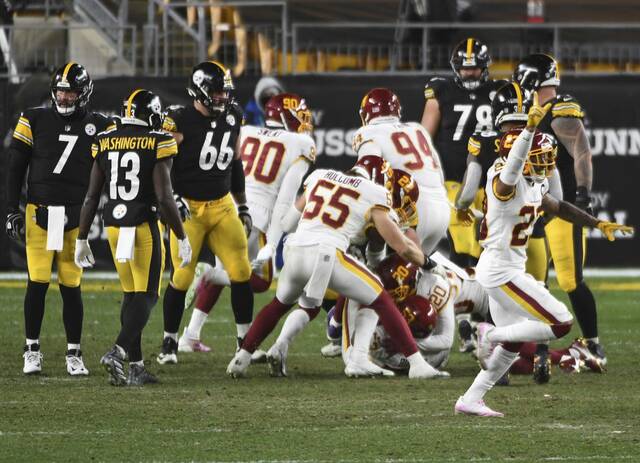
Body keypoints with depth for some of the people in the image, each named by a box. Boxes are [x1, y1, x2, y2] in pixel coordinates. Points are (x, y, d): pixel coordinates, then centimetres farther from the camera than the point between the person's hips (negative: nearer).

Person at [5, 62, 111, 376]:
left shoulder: (98, 127, 5)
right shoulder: (34, 120, 2)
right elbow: (15, 169, 4)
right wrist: (12, 211, -1)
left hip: (77, 217, 1)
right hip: (38, 215, -1)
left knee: (71, 286, 2)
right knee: (37, 283, -4)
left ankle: (74, 355, 10)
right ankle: (32, 350, 7)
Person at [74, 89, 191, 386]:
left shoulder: (105, 142, 5)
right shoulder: (157, 144, -9)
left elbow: (92, 197, 7)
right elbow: (164, 198, -13)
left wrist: (81, 240, 13)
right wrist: (182, 239, -6)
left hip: (113, 226, 5)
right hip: (144, 227, -5)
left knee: (131, 294, 15)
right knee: (146, 296, 1)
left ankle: (136, 368, 13)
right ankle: (118, 353, -18)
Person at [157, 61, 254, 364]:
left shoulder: (231, 118, 5)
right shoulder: (180, 122, -14)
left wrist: (243, 207, 18)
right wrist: (173, 199, -21)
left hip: (222, 205, 5)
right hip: (188, 208, -5)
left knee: (241, 271, -2)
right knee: (182, 277, -5)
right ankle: (169, 343, 11)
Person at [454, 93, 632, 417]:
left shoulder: (532, 185, 10)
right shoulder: (506, 182, -19)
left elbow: (558, 208, 25)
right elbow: (514, 161, -41)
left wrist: (598, 224, 28)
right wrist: (531, 127, -56)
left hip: (505, 270, 10)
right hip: (501, 271, -10)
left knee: (513, 344, 18)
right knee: (561, 324, -10)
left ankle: (470, 400, 22)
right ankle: (492, 334, -1)